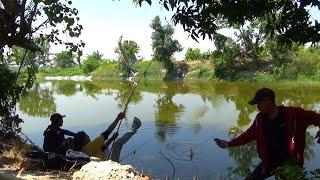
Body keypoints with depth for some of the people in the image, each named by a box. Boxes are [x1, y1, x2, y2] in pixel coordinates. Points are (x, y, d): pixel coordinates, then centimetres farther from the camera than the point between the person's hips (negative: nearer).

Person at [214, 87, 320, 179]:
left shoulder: (292, 114, -18)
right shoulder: (260, 119, -4)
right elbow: (249, 135, 7)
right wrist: (229, 144, 6)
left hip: (289, 161, -4)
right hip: (269, 161, 4)